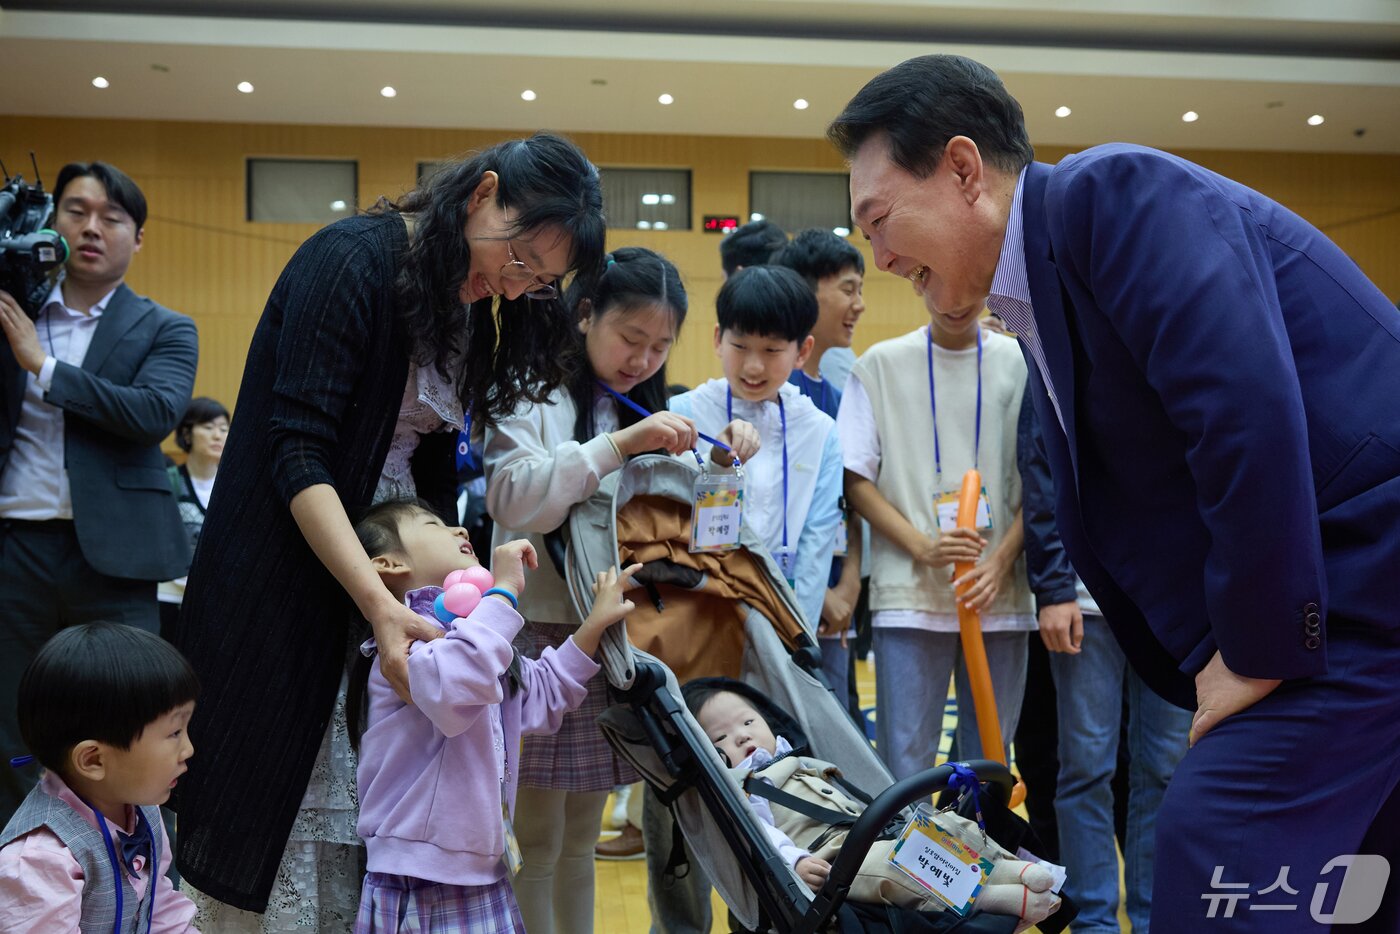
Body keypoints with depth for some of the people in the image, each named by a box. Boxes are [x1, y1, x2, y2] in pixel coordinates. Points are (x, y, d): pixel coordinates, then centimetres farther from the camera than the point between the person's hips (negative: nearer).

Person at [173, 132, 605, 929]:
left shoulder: (479, 316, 8)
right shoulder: (354, 260, -15)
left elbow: (431, 469, 10)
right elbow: (298, 454, -22)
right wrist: (380, 602, -30)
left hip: (391, 570, 7)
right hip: (289, 585, -7)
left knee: (360, 827, 6)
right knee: (274, 816, -1)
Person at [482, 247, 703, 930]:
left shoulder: (643, 413, 15)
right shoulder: (534, 398, -6)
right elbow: (512, 500, -22)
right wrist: (619, 445, -24)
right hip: (544, 635, -6)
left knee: (581, 842, 14)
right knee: (539, 845, 0)